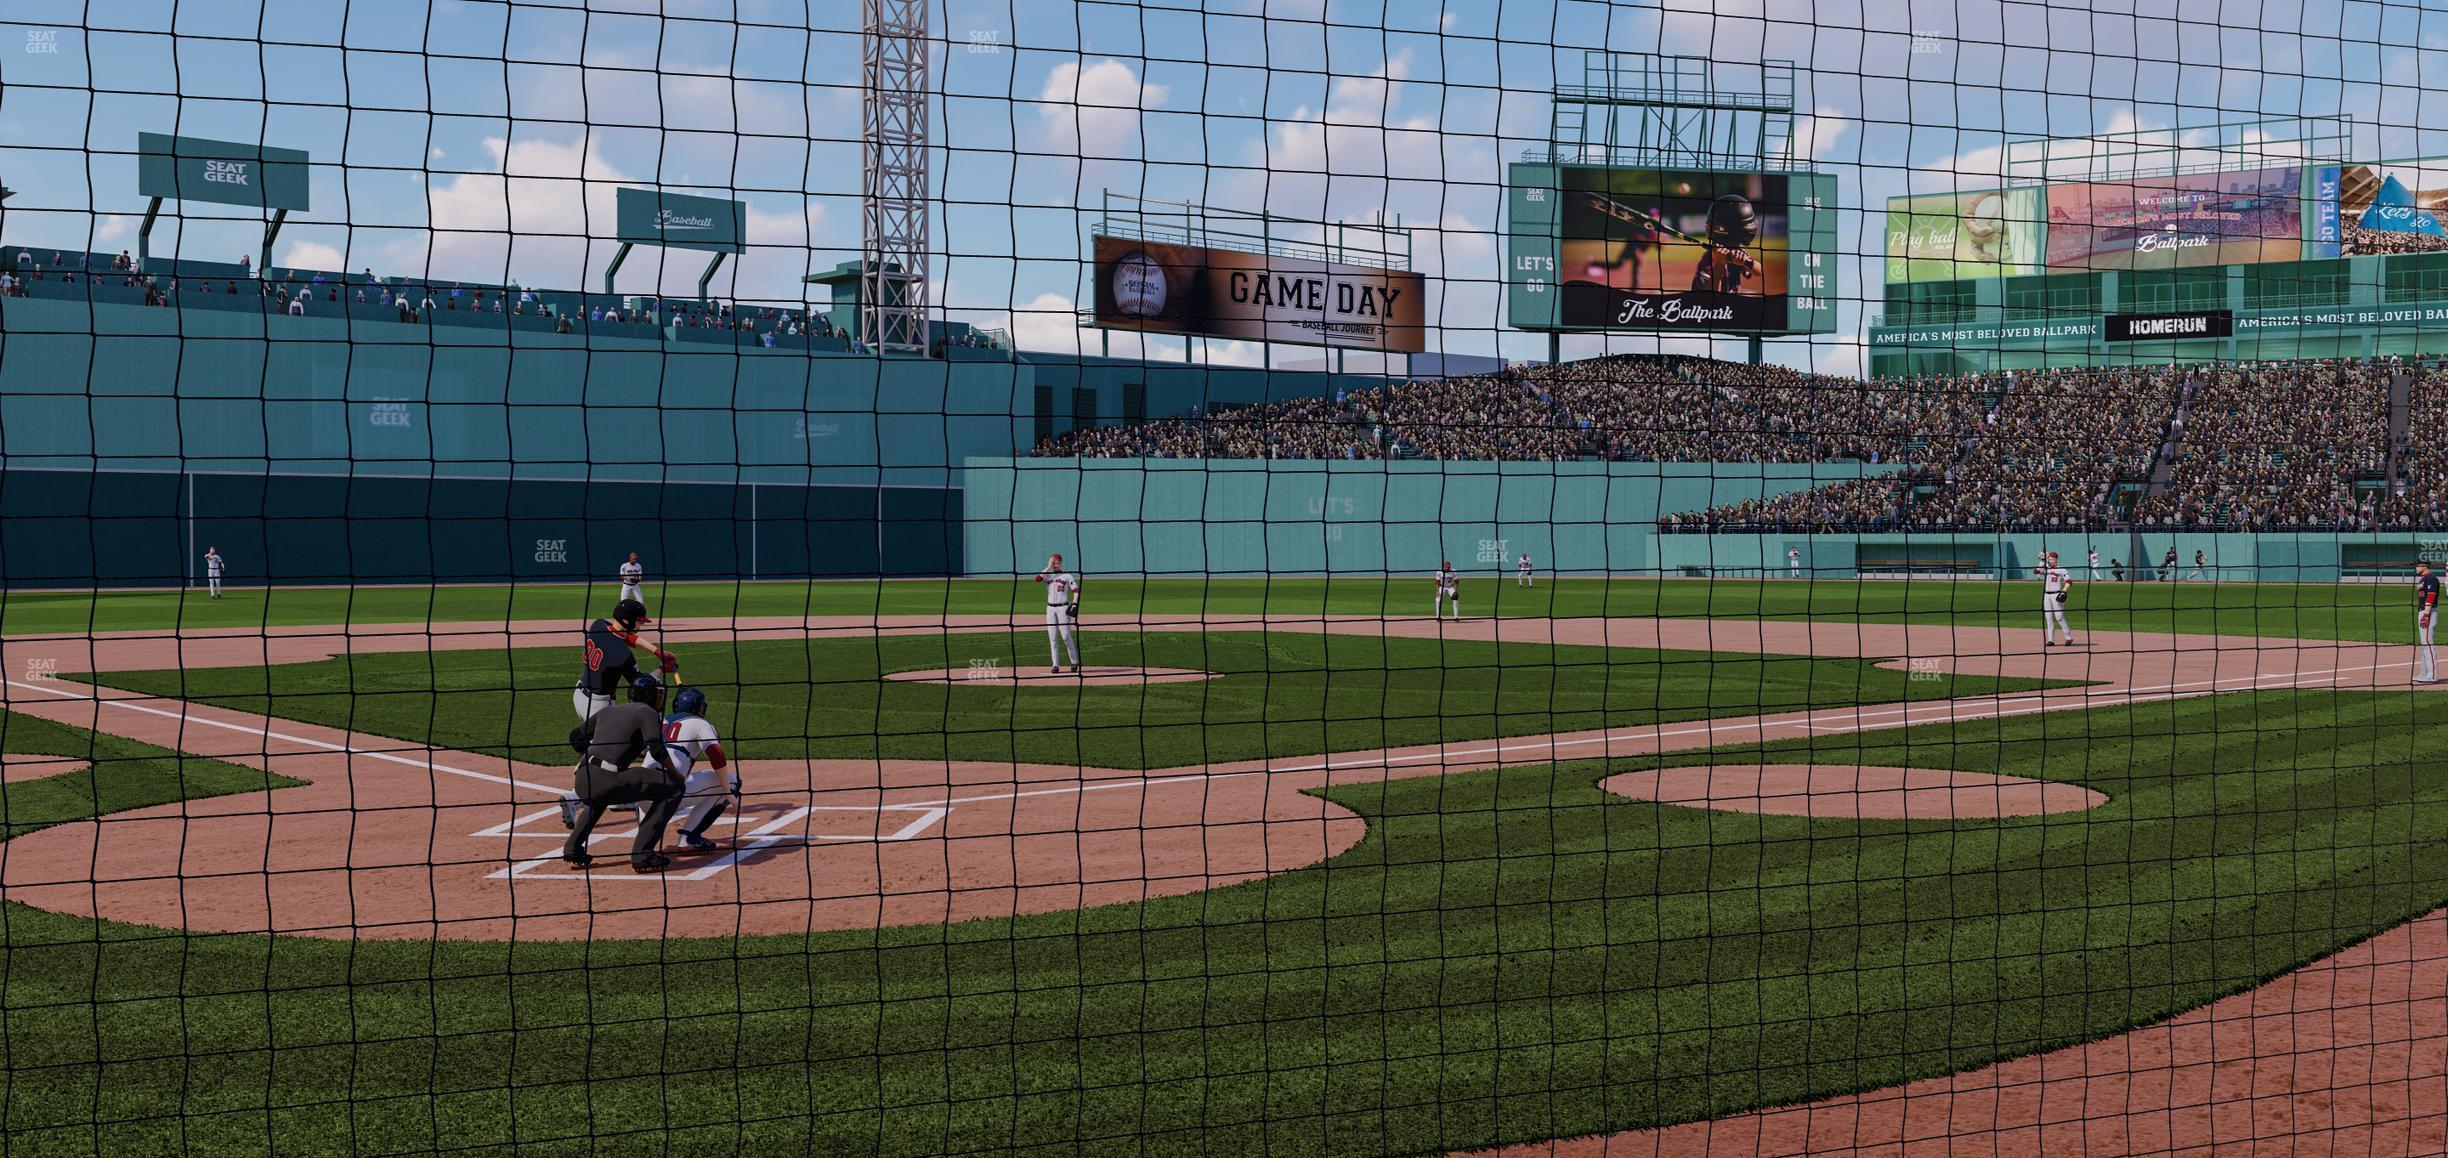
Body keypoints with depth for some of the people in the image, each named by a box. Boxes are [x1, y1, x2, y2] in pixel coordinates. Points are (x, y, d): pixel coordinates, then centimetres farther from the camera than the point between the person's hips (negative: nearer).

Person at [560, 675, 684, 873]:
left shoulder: (609, 710, 27)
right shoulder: (647, 712, 7)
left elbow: (576, 736, 31)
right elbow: (657, 749, -8)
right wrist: (675, 774, 5)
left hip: (582, 782, 8)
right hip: (608, 781, -8)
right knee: (672, 787, 0)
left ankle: (572, 851, 32)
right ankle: (642, 854, -7)